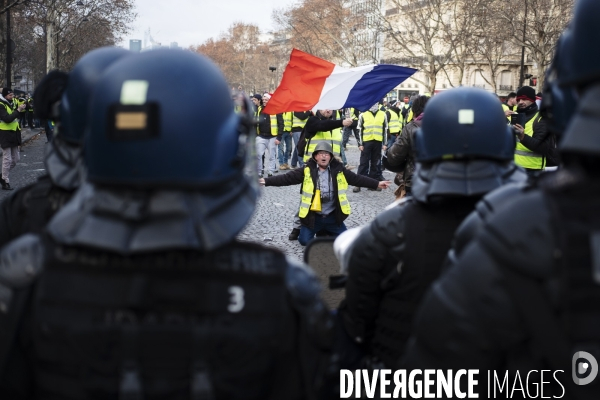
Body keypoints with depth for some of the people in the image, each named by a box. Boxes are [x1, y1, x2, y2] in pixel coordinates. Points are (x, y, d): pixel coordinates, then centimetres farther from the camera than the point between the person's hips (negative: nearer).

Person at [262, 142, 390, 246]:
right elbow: (287, 178, -10)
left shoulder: (338, 170, -3)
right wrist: (265, 181, -19)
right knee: (305, 241, -13)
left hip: (332, 216, 2)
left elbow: (357, 179, 1)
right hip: (313, 216, -2)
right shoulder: (307, 171, -8)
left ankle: (326, 232, 28)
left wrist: (377, 183, -4)